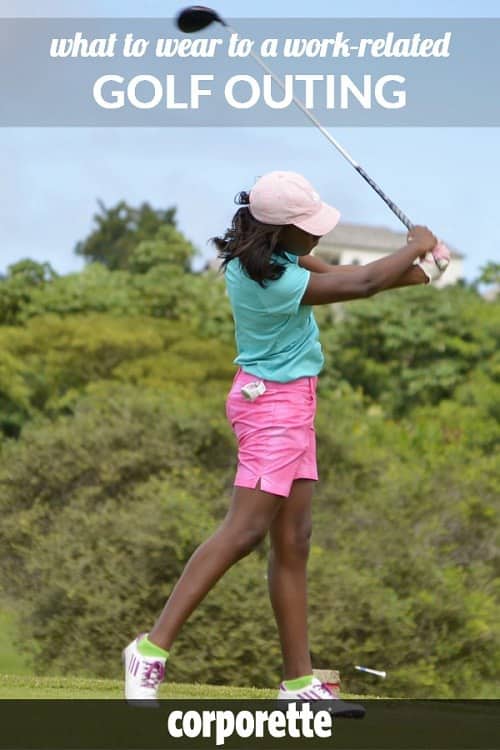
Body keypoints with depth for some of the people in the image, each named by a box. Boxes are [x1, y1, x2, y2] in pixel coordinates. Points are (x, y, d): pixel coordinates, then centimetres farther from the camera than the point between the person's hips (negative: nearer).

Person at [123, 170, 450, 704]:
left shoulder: (266, 254, 3)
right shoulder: (270, 282, -24)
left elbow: (335, 273, 13)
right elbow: (362, 285, -17)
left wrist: (413, 273, 3)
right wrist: (416, 246, -1)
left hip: (290, 404, 10)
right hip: (274, 402, -10)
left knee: (293, 542, 7)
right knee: (245, 529, -16)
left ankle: (299, 682, 8)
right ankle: (153, 648, -16)